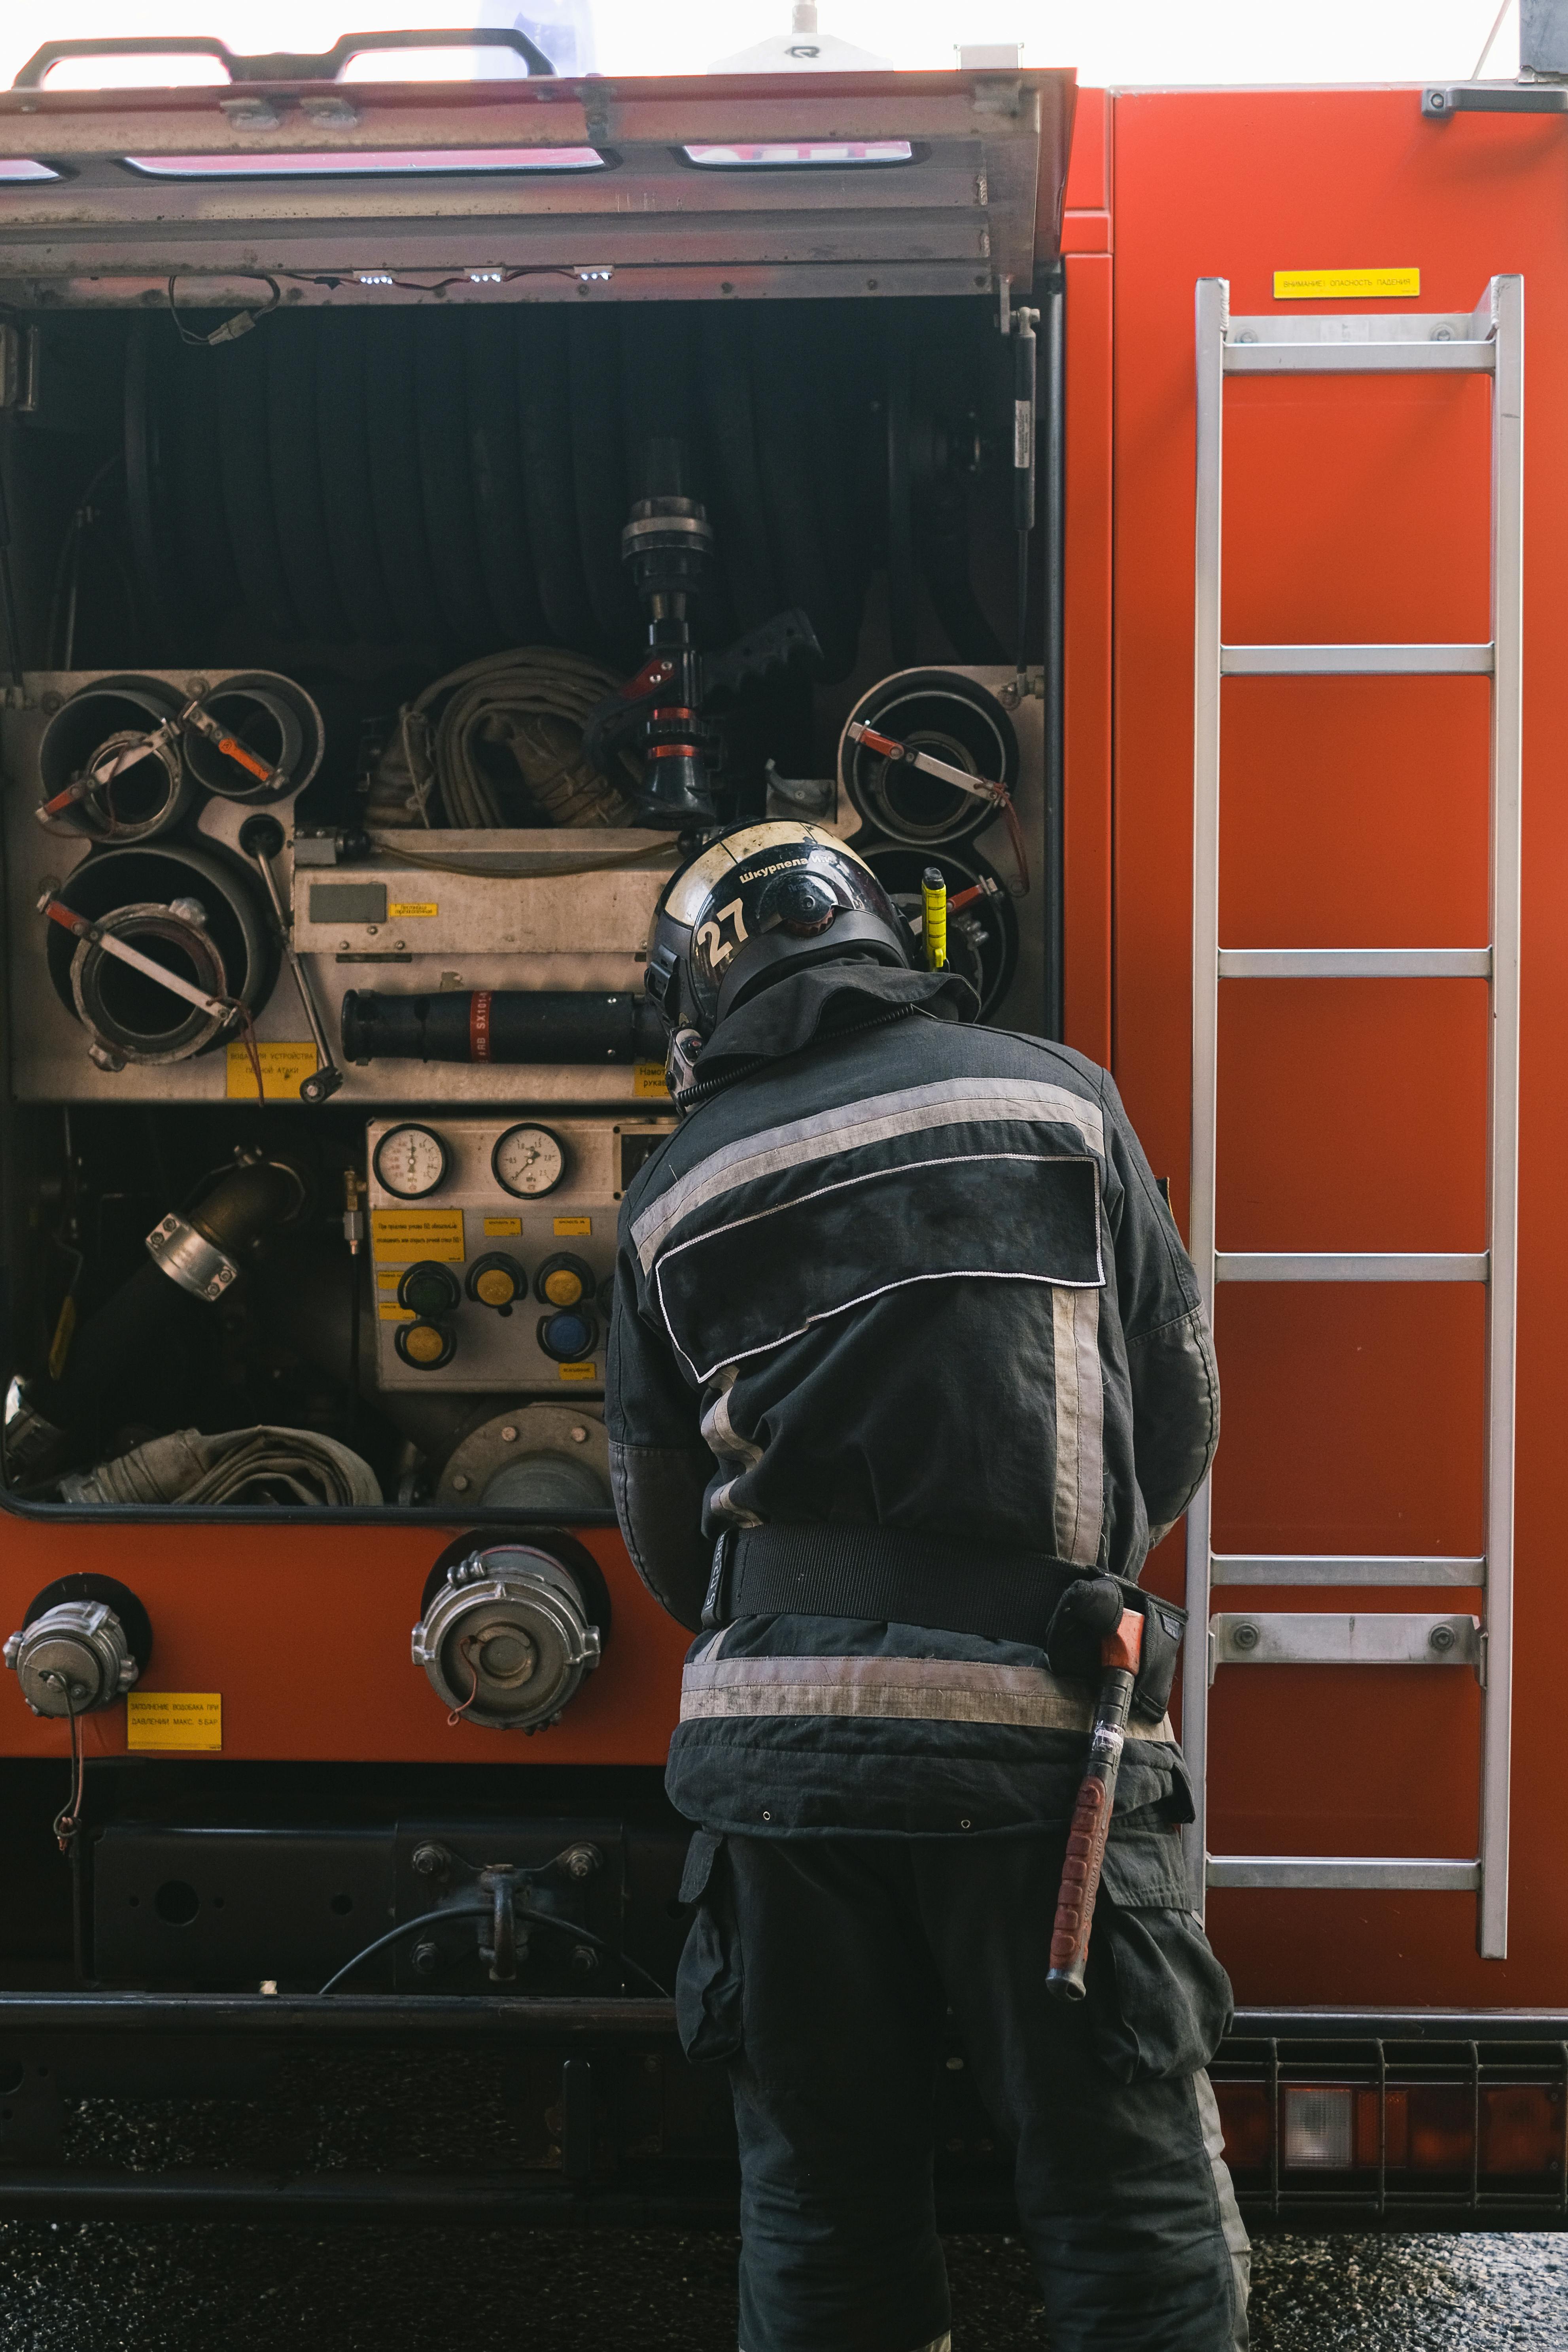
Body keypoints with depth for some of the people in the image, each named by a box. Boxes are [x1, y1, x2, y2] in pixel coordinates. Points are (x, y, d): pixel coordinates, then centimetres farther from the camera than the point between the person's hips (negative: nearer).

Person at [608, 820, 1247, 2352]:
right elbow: (1181, 1407, 9)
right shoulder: (1055, 1095, 6)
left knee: (821, 2220, 15)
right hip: (1036, 1734, -2)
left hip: (776, 1751, 3)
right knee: (1134, 2222, 7)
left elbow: (663, 1539, 14)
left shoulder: (673, 1192, 10)